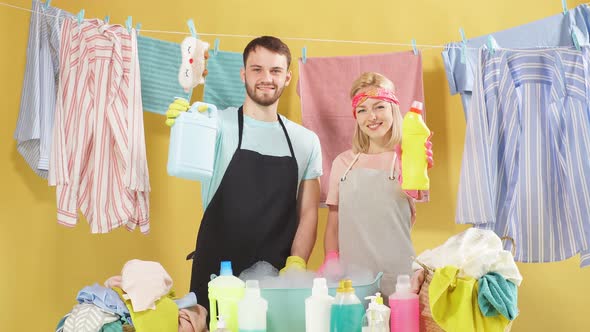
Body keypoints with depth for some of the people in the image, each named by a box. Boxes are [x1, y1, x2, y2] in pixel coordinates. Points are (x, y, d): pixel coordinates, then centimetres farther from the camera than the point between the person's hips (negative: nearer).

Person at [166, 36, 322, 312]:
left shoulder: (307, 141, 6)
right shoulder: (219, 123, -4)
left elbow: (308, 212, 6)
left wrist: (296, 263, -7)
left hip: (278, 275, 3)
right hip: (216, 272, -2)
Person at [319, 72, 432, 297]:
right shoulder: (343, 162, 9)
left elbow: (409, 221, -14)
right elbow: (333, 223, 12)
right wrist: (331, 262, -3)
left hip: (395, 276, -2)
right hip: (349, 276, 2)